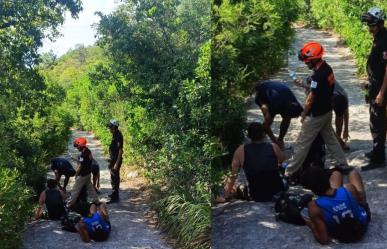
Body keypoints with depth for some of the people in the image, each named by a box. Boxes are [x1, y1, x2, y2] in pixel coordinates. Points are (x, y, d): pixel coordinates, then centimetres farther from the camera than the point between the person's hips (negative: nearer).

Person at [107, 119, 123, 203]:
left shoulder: (118, 137, -21)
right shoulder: (115, 135, 9)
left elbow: (120, 151, -23)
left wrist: (116, 163, -24)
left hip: (116, 160, -10)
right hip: (113, 159, 10)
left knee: (114, 178, -5)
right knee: (114, 177, 20)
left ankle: (115, 197, 1)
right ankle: (115, 193, 34)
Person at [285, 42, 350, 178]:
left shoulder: (318, 74, -26)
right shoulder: (327, 68, 1)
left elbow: (310, 99, -19)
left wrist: (303, 114, -7)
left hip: (316, 114, -9)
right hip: (327, 111, 9)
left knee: (302, 143, 0)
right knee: (330, 138, 21)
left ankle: (289, 172, 8)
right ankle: (343, 165, 29)